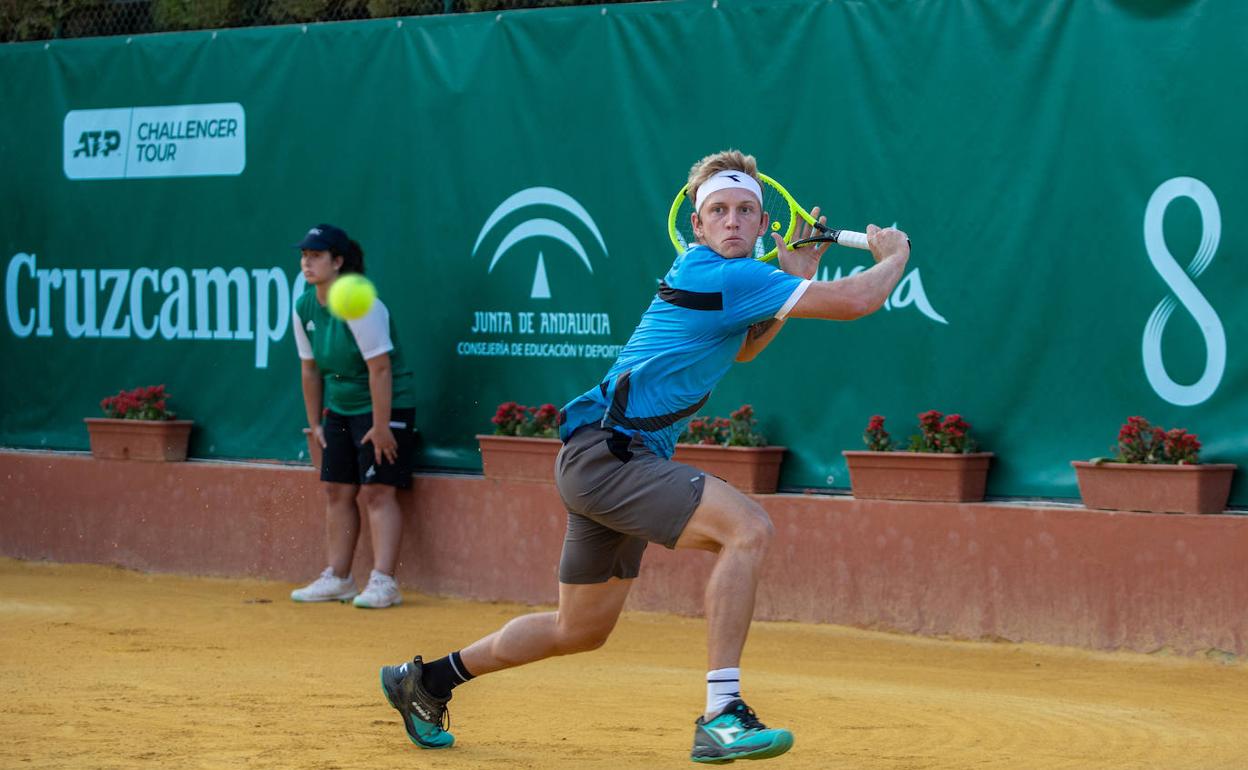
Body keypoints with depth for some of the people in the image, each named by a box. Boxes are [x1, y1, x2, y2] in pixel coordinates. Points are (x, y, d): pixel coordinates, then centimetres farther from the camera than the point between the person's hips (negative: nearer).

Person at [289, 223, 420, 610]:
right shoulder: (305, 307, 2)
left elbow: (379, 368, -24)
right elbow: (310, 368, 12)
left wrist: (381, 425, -24)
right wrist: (315, 422, 12)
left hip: (385, 407, -8)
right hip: (339, 410, 8)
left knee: (377, 491, -13)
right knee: (337, 492, 9)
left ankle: (383, 582, -15)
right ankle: (337, 579, 16)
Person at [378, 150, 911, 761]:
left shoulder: (701, 272, 12)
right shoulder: (726, 275, -17)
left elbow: (741, 348, 31)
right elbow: (851, 302, -18)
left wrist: (794, 279, 19)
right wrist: (892, 257, 1)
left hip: (612, 459, 10)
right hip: (603, 453, -10)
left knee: (581, 629, 22)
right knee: (747, 528, -27)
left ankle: (427, 680, 38)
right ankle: (720, 718, -29)